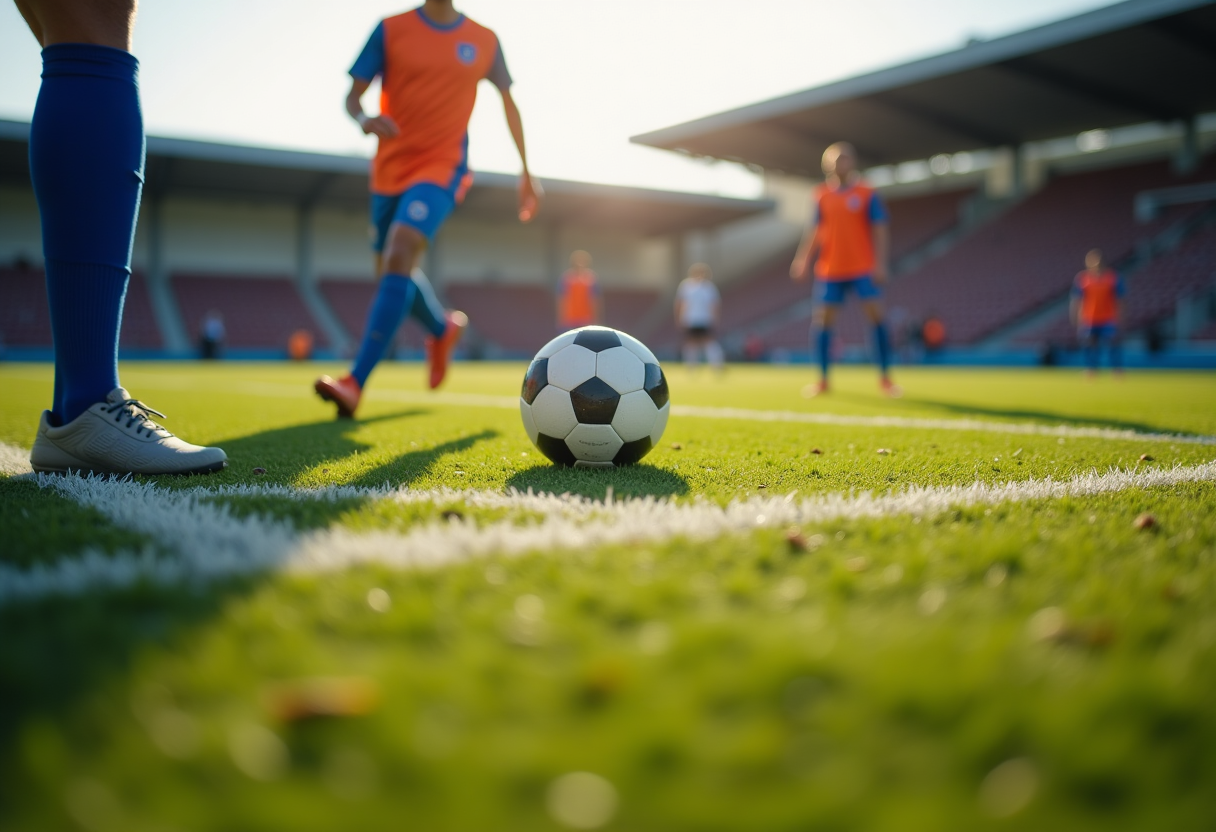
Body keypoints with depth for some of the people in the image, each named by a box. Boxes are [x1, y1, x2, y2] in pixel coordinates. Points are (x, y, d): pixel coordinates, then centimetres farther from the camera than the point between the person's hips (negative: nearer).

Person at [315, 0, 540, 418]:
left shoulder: (484, 40, 4)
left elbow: (508, 102, 17)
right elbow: (353, 94, 0)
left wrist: (527, 171, 18)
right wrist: (365, 120, -24)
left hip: (442, 167, -3)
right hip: (390, 167, 3)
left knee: (400, 255, -26)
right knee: (392, 272, 12)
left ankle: (355, 383, -30)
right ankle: (443, 328, 45)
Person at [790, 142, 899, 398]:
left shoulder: (867, 194, 0)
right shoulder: (821, 196, 7)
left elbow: (879, 230, -2)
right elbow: (814, 231, 11)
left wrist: (880, 263, -12)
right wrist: (803, 259, 0)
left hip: (863, 268, -2)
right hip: (829, 269, 3)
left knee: (876, 314, -9)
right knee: (822, 319, 0)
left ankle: (885, 377, 2)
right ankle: (822, 380, 12)